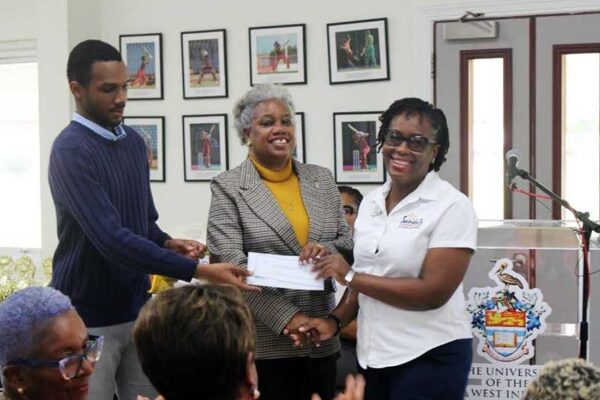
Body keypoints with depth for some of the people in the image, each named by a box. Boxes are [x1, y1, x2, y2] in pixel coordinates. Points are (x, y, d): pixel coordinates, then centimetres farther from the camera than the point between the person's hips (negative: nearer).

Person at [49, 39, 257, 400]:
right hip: (88, 319, -7)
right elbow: (111, 239, -27)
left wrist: (168, 244, -4)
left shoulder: (134, 142, 7)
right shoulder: (71, 150, -18)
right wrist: (199, 271, -30)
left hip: (137, 309, 7)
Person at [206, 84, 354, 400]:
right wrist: (288, 318, -19)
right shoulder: (228, 187, -4)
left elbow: (347, 242, 13)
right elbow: (231, 265, -12)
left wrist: (329, 251, -12)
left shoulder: (321, 179, 10)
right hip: (263, 339, -4)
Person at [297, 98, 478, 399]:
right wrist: (335, 320, -3)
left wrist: (350, 276, -16)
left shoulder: (452, 206, -12)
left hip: (429, 357, -6)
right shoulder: (371, 202, 8)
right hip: (372, 355, 6)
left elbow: (434, 292, -20)